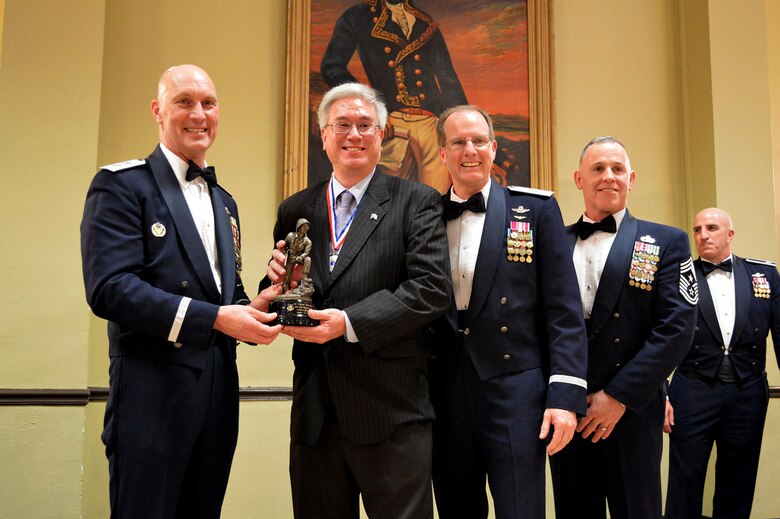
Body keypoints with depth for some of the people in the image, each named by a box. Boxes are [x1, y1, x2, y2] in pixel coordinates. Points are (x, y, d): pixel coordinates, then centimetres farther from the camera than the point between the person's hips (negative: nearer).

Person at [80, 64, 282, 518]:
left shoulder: (224, 202, 19)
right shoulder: (122, 185, -4)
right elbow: (109, 288, -16)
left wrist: (250, 310, -2)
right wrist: (216, 317, -22)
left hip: (218, 391, 7)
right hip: (154, 391, -7)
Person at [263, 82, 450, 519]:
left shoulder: (417, 202, 2)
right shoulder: (296, 211, 13)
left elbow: (433, 289, -9)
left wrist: (350, 323, -17)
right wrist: (277, 282, -7)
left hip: (391, 413, -3)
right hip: (314, 413, 4)